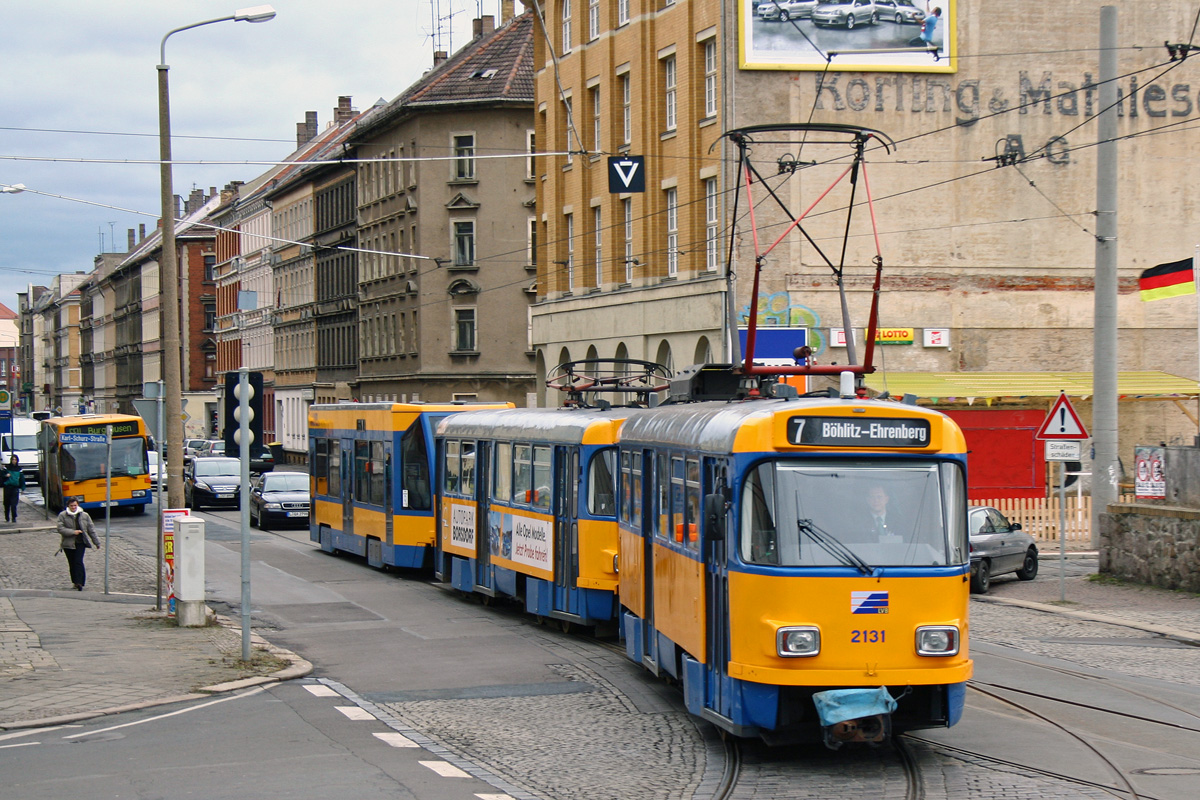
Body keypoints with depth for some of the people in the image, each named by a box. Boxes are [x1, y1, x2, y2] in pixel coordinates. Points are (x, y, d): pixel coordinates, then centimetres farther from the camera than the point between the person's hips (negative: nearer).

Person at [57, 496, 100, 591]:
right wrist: (73, 532, -17)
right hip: (68, 543, 1)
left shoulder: (84, 515, 4)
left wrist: (96, 543, 13)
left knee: (78, 562, -14)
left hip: (80, 543, -1)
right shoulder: (62, 515, 0)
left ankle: (79, 582, -16)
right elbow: (60, 529, -8)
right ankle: (75, 582, 21)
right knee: (72, 563, 7)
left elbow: (91, 529, 10)